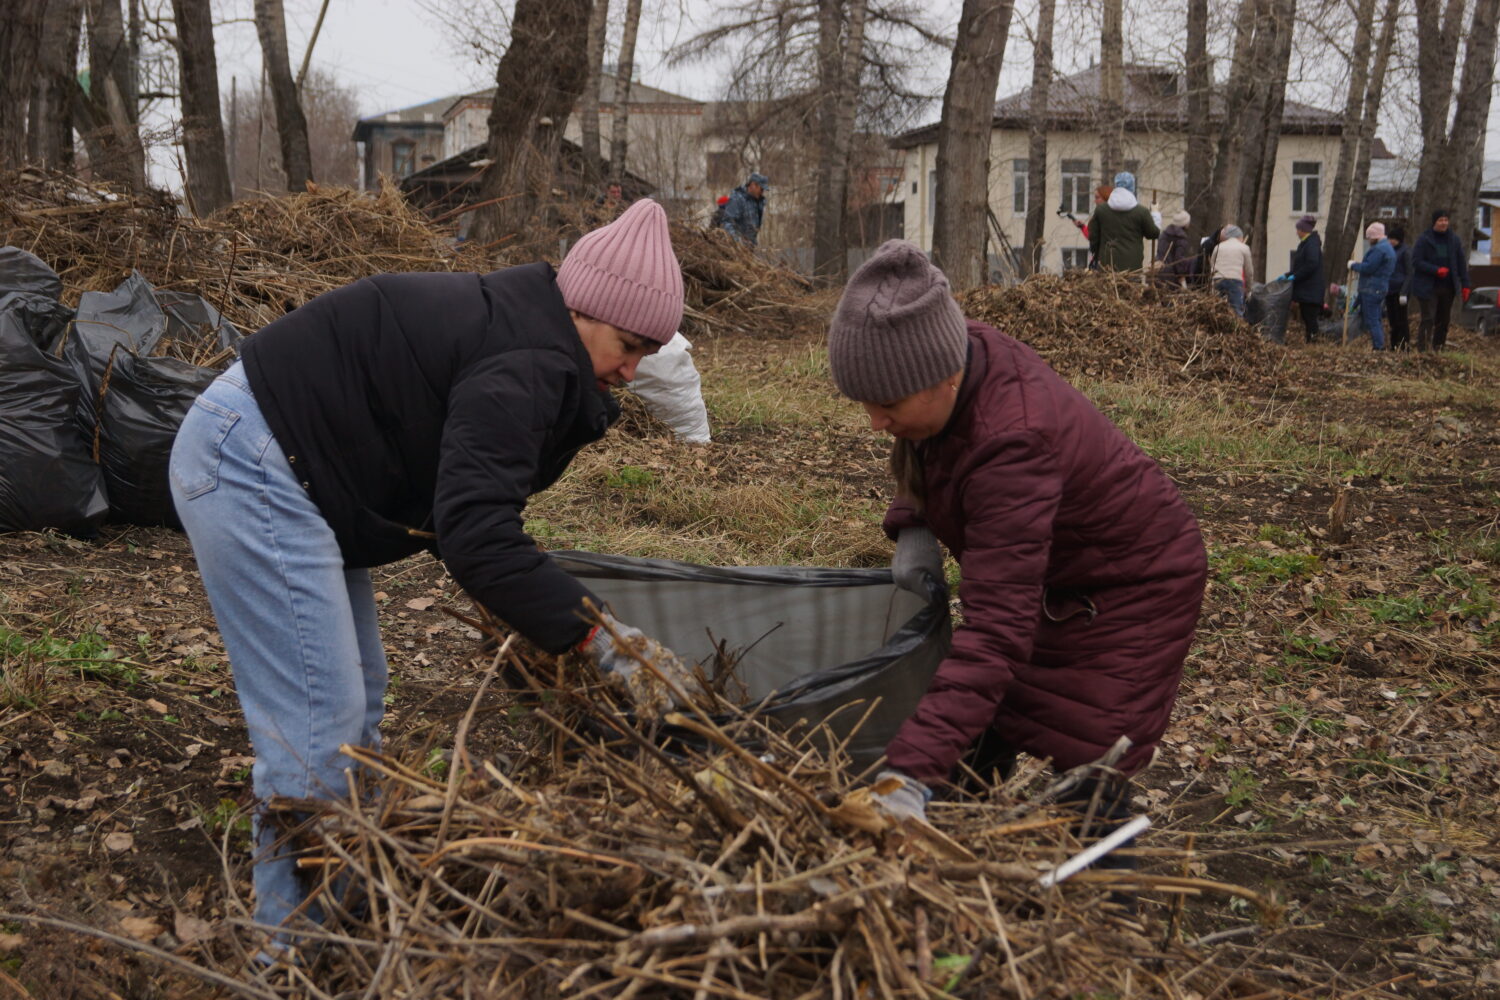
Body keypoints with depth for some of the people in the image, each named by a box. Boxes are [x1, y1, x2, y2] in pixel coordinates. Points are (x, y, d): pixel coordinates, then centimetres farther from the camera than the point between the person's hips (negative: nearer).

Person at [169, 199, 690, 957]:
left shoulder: (518, 331, 10)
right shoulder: (526, 365, -22)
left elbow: (466, 508, 14)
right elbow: (476, 532, -32)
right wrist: (595, 636, -30)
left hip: (275, 464, 11)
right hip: (249, 470, -11)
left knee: (358, 695, 14)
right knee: (319, 718, -10)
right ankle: (301, 947, 2)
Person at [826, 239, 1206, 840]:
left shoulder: (1013, 442, -41)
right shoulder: (962, 356, -17)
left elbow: (998, 629, -48)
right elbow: (922, 456, 10)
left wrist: (912, 774, -54)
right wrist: (912, 528, -11)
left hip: (1128, 590, -8)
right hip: (1045, 576, 9)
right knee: (975, 745, 10)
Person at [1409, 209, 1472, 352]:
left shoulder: (1454, 240, 8)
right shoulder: (1424, 240, -5)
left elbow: (1461, 263, 10)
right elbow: (1416, 261, -10)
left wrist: (1465, 284, 4)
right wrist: (1436, 270, -20)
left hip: (1448, 287, 5)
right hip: (1428, 287, -5)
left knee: (1444, 320, 9)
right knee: (1428, 319, -11)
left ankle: (1438, 349, 18)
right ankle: (1422, 349, -11)